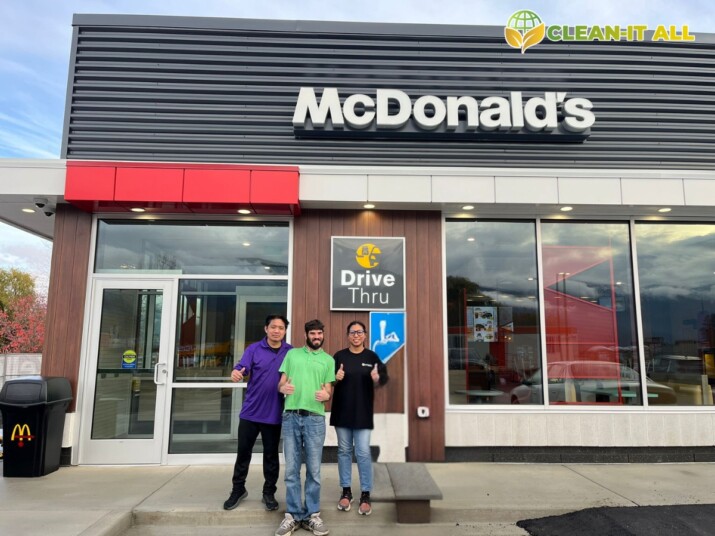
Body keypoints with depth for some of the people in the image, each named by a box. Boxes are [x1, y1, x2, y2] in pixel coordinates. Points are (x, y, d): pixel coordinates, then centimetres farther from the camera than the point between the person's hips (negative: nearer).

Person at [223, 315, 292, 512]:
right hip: (250, 411, 0)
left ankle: (269, 492, 28)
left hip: (274, 413, 0)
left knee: (271, 455, 12)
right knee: (243, 452, 12)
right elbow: (242, 367, -18)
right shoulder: (253, 349, -4)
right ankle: (238, 490, 31)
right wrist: (235, 372, -40)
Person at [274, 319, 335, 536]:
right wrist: (283, 387, -13)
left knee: (314, 470, 3)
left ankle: (312, 515, 14)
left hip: (315, 418, 0)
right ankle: (293, 515, 14)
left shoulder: (328, 360, 12)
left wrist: (325, 394, -16)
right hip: (291, 416, 1)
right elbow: (281, 382, 11)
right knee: (291, 469, 4)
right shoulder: (292, 354, 13)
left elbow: (328, 391, 8)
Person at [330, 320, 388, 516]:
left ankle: (366, 494, 8)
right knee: (344, 450, 11)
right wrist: (336, 378, -20)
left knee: (363, 453, -3)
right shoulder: (339, 356, 2)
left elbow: (384, 376, -8)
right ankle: (346, 491, 23)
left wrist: (378, 378, -30)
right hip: (342, 410, 2)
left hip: (363, 412, -1)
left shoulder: (372, 357, 0)